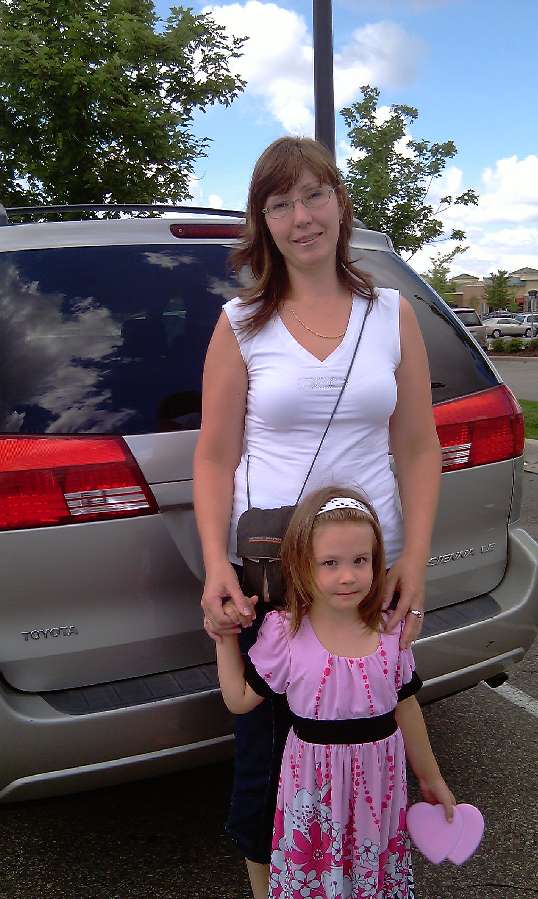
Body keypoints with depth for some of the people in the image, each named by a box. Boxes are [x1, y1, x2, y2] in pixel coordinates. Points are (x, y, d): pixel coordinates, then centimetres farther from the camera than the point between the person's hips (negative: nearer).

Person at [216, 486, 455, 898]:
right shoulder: (284, 633, -16)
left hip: (380, 779, 2)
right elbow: (240, 700, -5)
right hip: (316, 783, -2)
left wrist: (431, 777, 13)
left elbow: (406, 706, 4)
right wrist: (226, 639, -13)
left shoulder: (390, 630, -9)